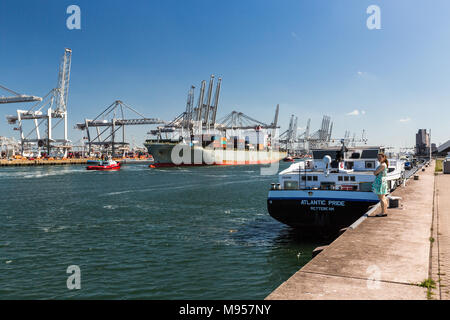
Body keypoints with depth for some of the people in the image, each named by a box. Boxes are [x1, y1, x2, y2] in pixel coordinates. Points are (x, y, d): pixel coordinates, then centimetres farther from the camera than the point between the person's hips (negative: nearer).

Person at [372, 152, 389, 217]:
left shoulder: (383, 165, -15)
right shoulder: (384, 165, 17)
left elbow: (375, 173, -17)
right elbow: (375, 173, 20)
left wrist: (375, 172, 3)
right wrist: (376, 172, 0)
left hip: (380, 182, -10)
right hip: (381, 182, 10)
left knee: (381, 198, -8)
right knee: (383, 198, 12)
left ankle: (383, 212, -6)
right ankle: (384, 212, 17)